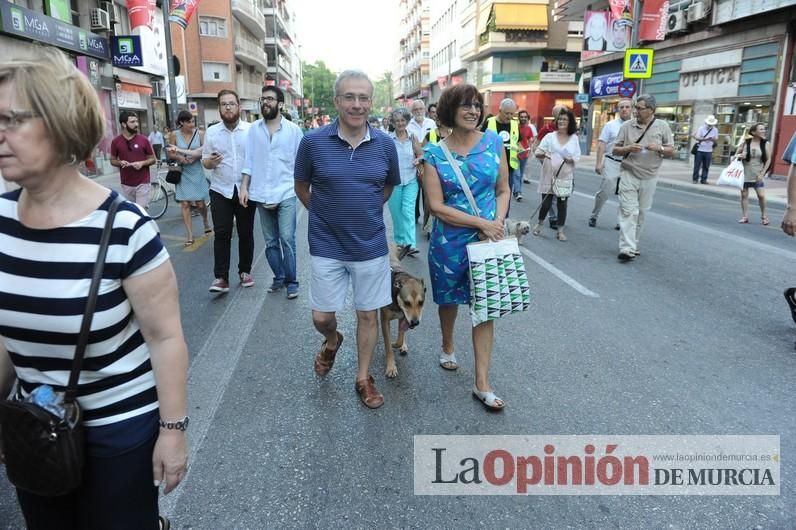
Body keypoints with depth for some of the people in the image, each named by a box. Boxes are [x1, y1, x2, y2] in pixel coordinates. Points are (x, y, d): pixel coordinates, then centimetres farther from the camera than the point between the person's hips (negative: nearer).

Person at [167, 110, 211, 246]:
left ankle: (205, 221, 36)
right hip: (182, 172, 0)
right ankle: (190, 235, 6)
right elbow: (170, 153, 1)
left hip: (196, 172, 0)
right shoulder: (174, 135, -3)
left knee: (200, 203, 2)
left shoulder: (200, 134, -4)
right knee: (185, 204, 0)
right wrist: (180, 158, -19)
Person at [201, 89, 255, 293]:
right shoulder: (211, 132, 4)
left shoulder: (251, 130, -1)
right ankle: (221, 277, 0)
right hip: (220, 190, 1)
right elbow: (204, 161, 8)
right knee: (221, 234, -3)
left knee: (246, 233, 8)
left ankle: (245, 271, 22)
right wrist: (210, 162, -16)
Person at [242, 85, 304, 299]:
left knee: (287, 240, -6)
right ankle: (279, 277, 24)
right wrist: (244, 186, 1)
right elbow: (249, 160, 7)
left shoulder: (293, 130, -1)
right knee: (271, 242, 11)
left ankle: (291, 281, 6)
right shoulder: (254, 129, 6)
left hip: (286, 194, -3)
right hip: (262, 195, 3)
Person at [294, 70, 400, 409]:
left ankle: (363, 379, 29)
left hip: (371, 247, 1)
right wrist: (326, 216, 10)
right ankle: (331, 342, 45)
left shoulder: (385, 145, -4)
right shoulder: (313, 142, -10)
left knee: (368, 316, 10)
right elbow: (301, 187, 6)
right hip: (327, 247, -1)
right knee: (321, 317, 8)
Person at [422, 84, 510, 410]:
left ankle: (482, 383, 11)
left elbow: (503, 190, 4)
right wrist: (482, 223, -17)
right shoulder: (435, 154, -7)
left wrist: (498, 223, -14)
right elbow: (436, 207, -13)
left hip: (488, 241, 1)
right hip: (449, 241, -1)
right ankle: (447, 347, 47)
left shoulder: (494, 142, -1)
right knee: (449, 299, 17)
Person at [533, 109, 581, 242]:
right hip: (549, 176, -1)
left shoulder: (574, 138, 6)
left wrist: (571, 159, -16)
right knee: (546, 203, 0)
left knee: (562, 204, 3)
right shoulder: (550, 136, 3)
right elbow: (538, 152, -1)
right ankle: (539, 223, 27)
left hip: (565, 177, 1)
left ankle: (560, 230, 13)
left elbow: (577, 157, 5)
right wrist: (542, 154, -24)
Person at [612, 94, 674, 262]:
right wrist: (628, 148, -16)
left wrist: (659, 148, -15)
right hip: (629, 175, -2)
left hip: (649, 178, 2)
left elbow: (672, 151, 6)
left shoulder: (662, 126, 4)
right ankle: (627, 249, -15)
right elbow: (615, 150, 4)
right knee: (629, 212, -10)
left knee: (641, 213, 10)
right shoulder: (627, 126, 1)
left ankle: (633, 245, 24)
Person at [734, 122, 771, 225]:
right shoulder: (745, 142, -4)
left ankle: (763, 216, 13)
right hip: (745, 173, 0)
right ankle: (745, 216, 13)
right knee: (744, 194, 4)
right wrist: (738, 156, -16)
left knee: (761, 195, -5)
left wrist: (762, 173, -4)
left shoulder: (765, 143, -3)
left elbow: (768, 159, 2)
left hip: (757, 174, 0)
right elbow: (736, 154, 8)